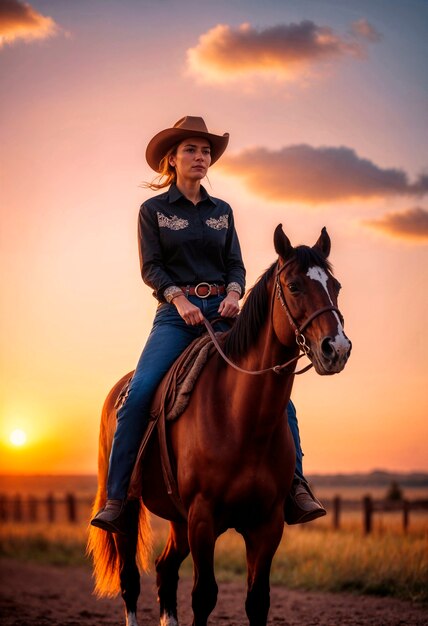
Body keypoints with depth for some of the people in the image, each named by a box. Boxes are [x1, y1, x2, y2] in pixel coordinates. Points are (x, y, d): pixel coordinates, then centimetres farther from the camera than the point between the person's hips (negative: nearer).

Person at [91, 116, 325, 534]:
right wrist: (179, 299, -18)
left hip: (222, 311, 3)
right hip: (176, 313, -3)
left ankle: (295, 487, -12)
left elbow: (236, 263, 11)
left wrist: (233, 293, -10)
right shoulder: (153, 210, 7)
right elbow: (151, 267, -1)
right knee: (138, 393, -22)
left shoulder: (222, 211, 16)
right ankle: (115, 499, -18)